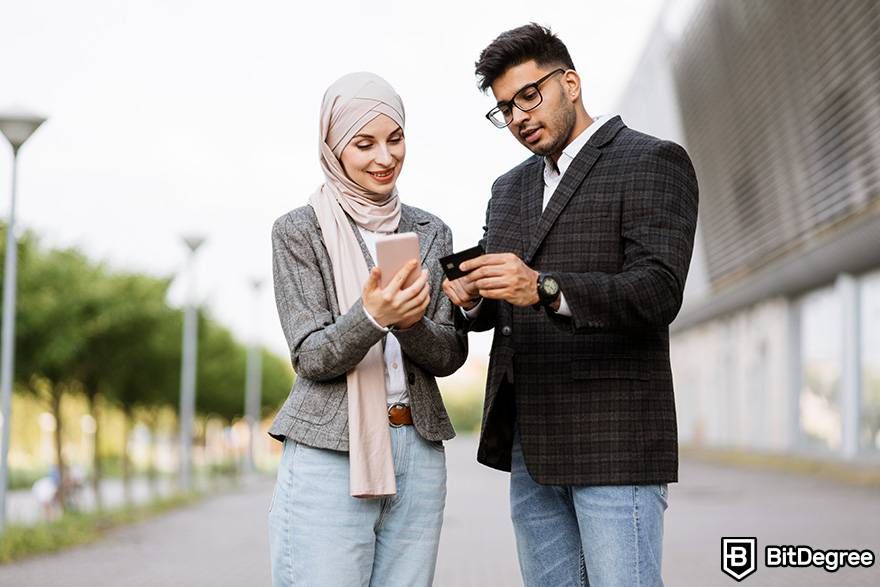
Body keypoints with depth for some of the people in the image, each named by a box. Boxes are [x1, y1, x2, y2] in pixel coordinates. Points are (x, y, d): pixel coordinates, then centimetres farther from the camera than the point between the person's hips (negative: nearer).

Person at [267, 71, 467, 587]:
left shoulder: (431, 232, 11)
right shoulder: (299, 231, -1)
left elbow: (451, 354, 5)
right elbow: (313, 358, -8)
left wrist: (411, 323, -16)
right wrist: (371, 316, -26)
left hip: (419, 453, 4)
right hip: (330, 453, -4)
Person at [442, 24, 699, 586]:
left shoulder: (653, 161, -4)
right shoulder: (510, 188, 19)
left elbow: (658, 294, -16)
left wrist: (544, 288, -30)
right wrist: (471, 299, -5)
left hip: (612, 439, -7)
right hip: (529, 443, 7)